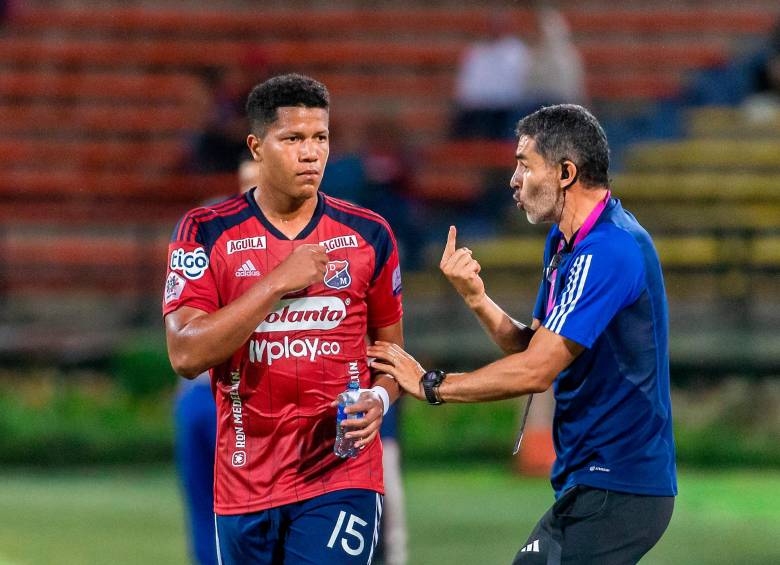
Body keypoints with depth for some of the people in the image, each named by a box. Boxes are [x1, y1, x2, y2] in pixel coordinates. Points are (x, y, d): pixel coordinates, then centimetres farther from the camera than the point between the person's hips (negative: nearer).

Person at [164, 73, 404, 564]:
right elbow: (186, 355, -12)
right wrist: (278, 282, -16)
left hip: (340, 478, -1)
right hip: (245, 483, 1)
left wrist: (379, 399, -7)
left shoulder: (369, 234, 5)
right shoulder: (206, 233, -1)